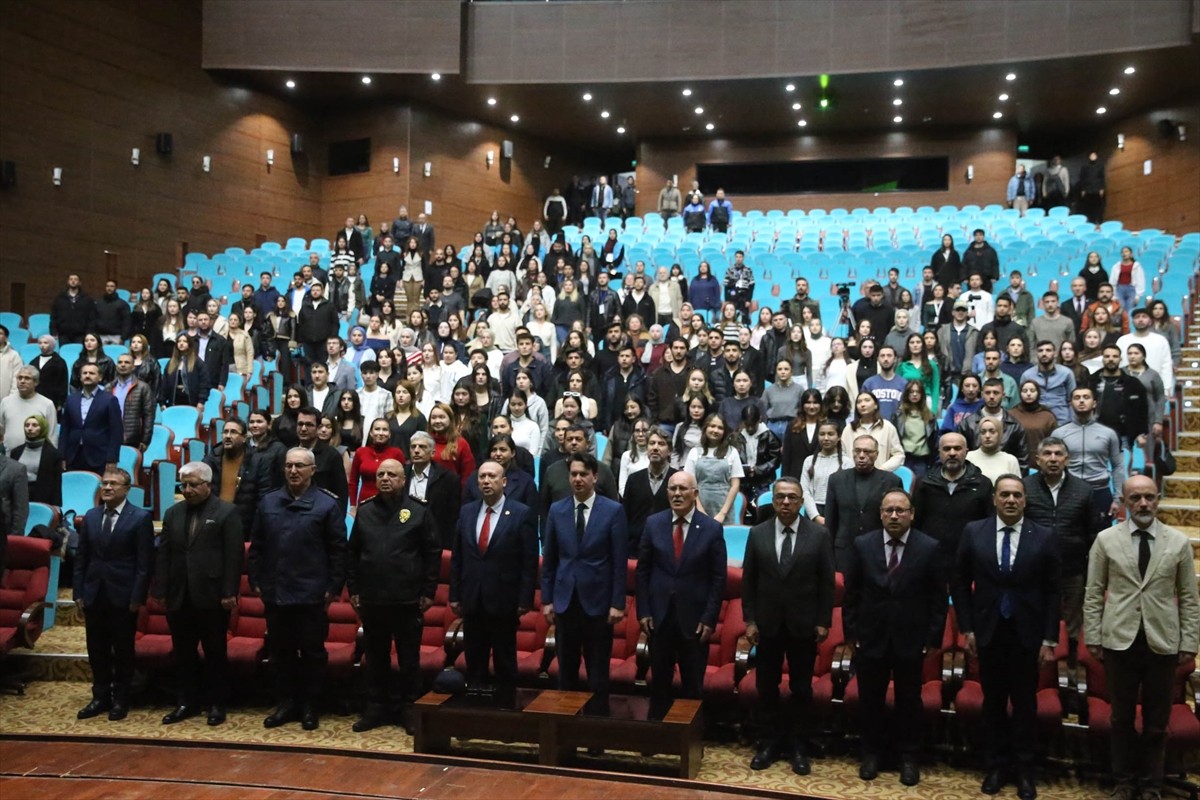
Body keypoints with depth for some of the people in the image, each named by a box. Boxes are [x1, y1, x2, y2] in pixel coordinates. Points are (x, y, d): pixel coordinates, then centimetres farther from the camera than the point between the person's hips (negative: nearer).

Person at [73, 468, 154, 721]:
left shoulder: (140, 518, -7)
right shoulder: (91, 516, 8)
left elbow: (145, 562, -9)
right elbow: (81, 557, 10)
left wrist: (137, 597, -13)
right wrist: (78, 592, 4)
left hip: (123, 596, -4)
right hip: (94, 595, 4)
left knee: (123, 650, 6)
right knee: (97, 650, 11)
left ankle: (120, 700, 18)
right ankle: (100, 697, 23)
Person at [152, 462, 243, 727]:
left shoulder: (227, 512, -3)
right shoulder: (173, 513, 13)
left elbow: (233, 556, -8)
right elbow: (163, 554, 11)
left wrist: (229, 593, -13)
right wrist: (160, 590, 4)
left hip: (212, 597, -5)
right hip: (179, 597, 5)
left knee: (215, 652, 4)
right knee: (182, 652, 10)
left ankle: (216, 704, 15)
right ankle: (187, 702, 21)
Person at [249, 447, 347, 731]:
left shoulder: (327, 504, -5)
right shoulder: (268, 503, 6)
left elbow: (338, 550, -4)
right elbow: (256, 546, 10)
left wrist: (334, 587, -7)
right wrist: (255, 580, 5)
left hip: (312, 594, -3)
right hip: (275, 593, 4)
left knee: (312, 651, 6)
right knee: (281, 651, 12)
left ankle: (309, 705, 18)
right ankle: (286, 702, 24)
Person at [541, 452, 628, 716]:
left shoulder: (613, 511, -5)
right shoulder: (556, 510, 5)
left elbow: (619, 561, -5)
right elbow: (549, 560, 8)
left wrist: (617, 603, -9)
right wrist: (547, 599, 4)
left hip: (598, 601, -3)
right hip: (566, 600, 3)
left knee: (598, 671, 5)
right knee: (566, 669, 10)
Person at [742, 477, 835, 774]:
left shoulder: (819, 535, -5)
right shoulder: (757, 534, -1)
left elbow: (826, 583, -2)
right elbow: (748, 580, 2)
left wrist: (824, 622, -5)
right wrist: (749, 620, -1)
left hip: (803, 625, -1)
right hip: (768, 624, 1)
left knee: (801, 688, 8)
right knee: (766, 686, 9)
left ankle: (797, 746, 21)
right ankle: (769, 743, 23)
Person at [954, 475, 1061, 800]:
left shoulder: (1044, 538, -3)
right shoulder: (973, 532, -1)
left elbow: (1052, 591, -1)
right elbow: (961, 583, 4)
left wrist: (1050, 639, -4)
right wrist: (967, 629, 0)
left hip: (1026, 634, -1)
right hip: (988, 632, 1)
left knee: (1025, 703, 8)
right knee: (993, 702, 10)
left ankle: (1024, 769, 22)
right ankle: (997, 765, 24)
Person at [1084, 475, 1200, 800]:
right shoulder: (1106, 539, 0)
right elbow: (1094, 594, 2)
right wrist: (1093, 638, -1)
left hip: (1162, 642, 0)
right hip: (1119, 641, 0)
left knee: (1157, 721, 11)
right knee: (1122, 717, 12)